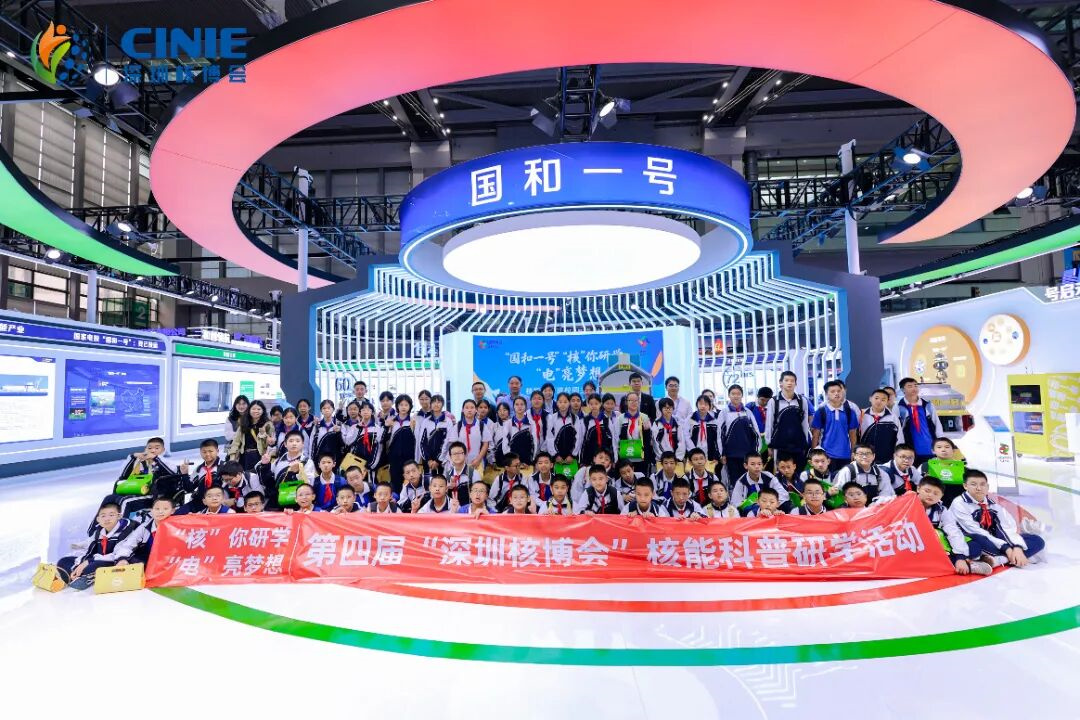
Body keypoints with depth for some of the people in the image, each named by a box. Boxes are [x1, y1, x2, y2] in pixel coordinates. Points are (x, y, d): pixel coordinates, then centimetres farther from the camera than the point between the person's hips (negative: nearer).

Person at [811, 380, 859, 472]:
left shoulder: (850, 412, 4)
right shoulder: (820, 412, -3)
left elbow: (852, 434, 9)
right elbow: (815, 434, 0)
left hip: (845, 455, 2)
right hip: (827, 455, -2)